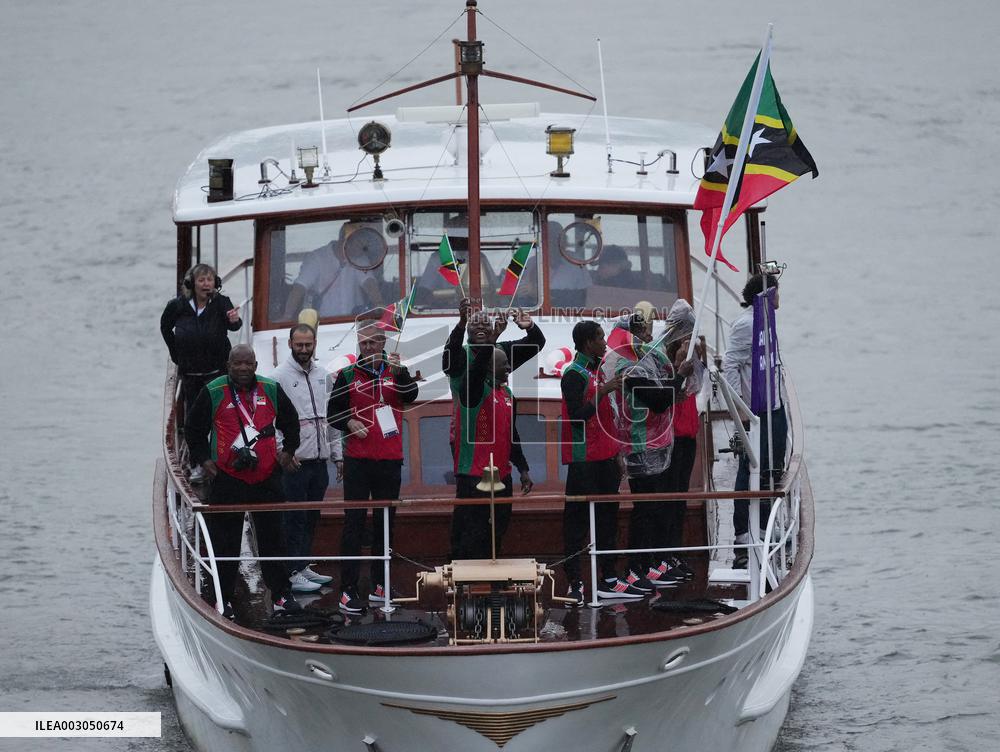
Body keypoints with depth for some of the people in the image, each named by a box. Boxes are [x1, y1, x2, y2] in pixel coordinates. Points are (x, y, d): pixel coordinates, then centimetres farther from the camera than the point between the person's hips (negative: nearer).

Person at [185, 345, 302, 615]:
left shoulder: (271, 390, 5)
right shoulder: (213, 393, -2)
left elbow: (290, 420, 21)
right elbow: (194, 429, 9)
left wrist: (288, 450, 12)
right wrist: (203, 459, 1)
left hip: (266, 478, 2)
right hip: (227, 478, -2)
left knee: (272, 539, 7)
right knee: (225, 542, 3)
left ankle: (281, 593, 14)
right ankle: (223, 598, 10)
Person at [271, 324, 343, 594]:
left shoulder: (323, 375, 13)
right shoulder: (280, 376, -7)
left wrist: (337, 455, 16)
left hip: (319, 459, 7)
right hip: (294, 461, -7)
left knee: (311, 518, 12)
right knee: (294, 519, -5)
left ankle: (304, 566, 22)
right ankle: (293, 573, -3)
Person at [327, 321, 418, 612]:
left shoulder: (397, 373, 7)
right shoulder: (348, 376, 5)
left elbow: (411, 396, -12)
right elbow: (332, 413, 9)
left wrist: (399, 371, -28)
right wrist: (349, 423, -11)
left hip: (390, 460, 2)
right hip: (357, 460, -2)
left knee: (385, 523, 9)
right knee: (354, 524, -5)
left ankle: (380, 585, 18)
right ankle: (348, 589, -7)